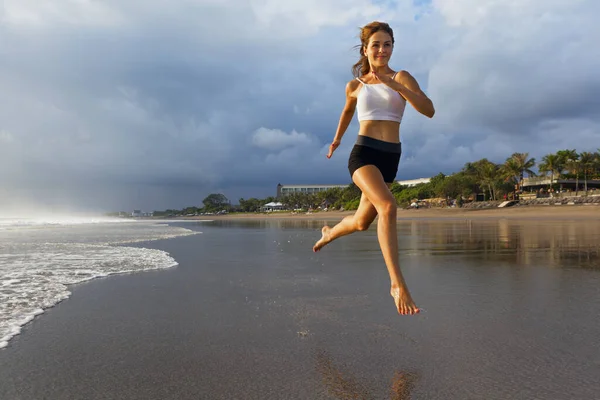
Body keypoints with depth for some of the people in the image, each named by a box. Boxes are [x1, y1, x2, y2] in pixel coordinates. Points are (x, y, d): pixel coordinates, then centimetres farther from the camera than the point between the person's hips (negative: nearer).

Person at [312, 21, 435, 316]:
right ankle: (397, 284, -27)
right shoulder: (355, 85, 7)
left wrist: (395, 85, -21)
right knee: (387, 206, -29)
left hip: (390, 157, 2)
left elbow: (429, 110, -11)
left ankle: (329, 233, 48)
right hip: (363, 152, -2)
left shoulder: (401, 77, 4)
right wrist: (337, 139, 40)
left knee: (362, 222, 14)